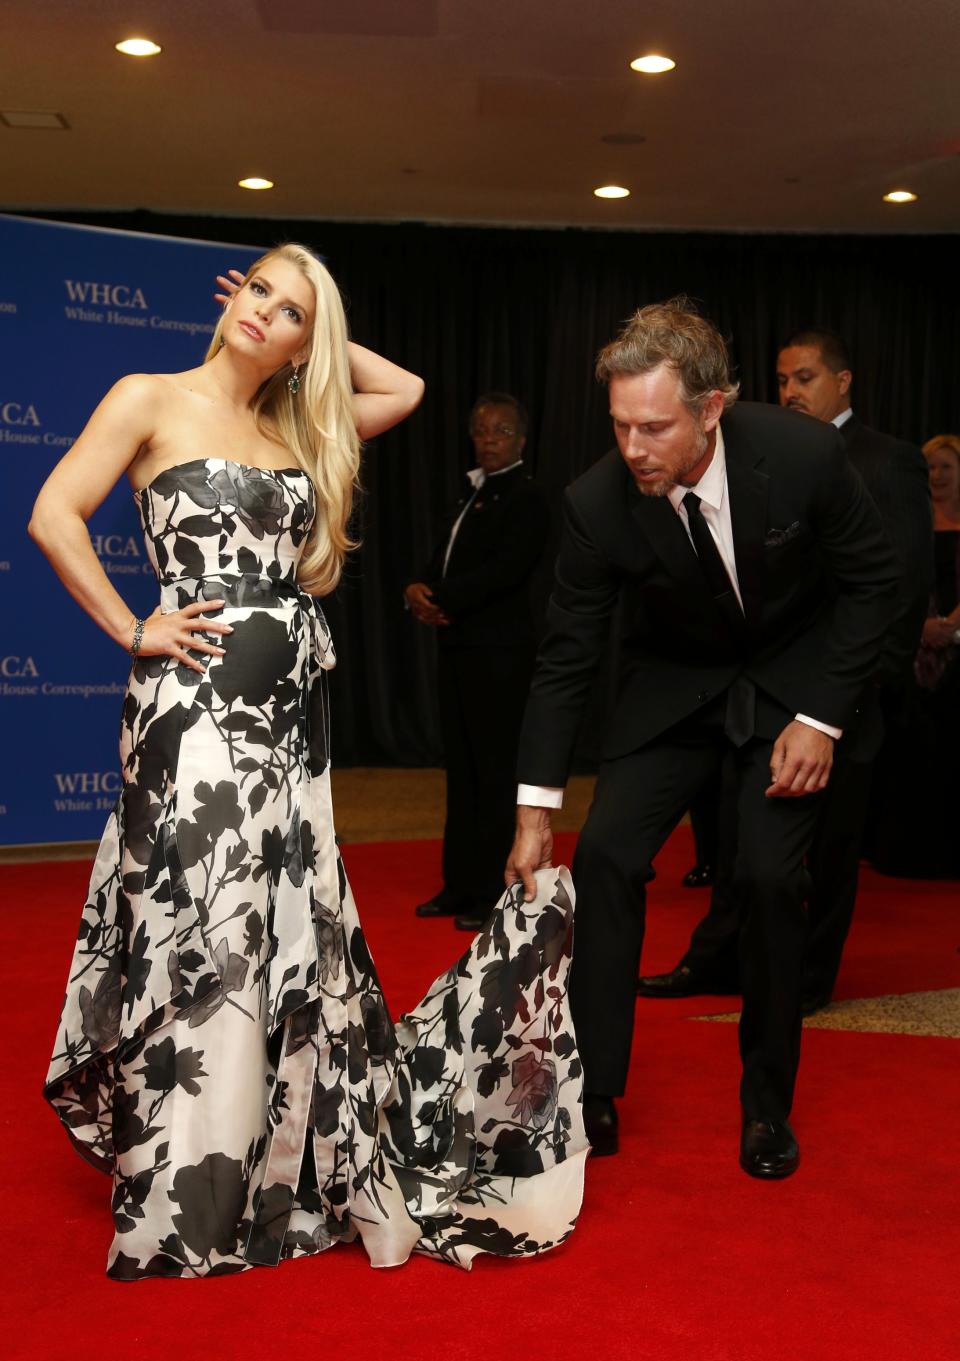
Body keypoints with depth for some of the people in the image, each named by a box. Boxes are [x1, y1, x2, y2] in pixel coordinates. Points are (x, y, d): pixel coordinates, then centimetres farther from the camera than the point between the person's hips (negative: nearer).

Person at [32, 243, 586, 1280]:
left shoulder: (293, 428, 15)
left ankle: (299, 1168, 26)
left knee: (298, 937, 11)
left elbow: (404, 389, 23)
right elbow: (54, 516, -7)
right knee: (199, 938, -2)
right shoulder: (152, 399, 0)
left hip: (291, 714, 6)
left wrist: (319, 338, 17)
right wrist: (132, 632, -9)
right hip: (196, 703, -6)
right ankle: (188, 1204, 12)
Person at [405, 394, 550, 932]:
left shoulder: (526, 499, -7)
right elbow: (443, 562, 14)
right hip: (458, 647, 8)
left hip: (499, 653, -8)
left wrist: (438, 598, -16)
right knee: (462, 770, 11)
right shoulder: (472, 494, 18)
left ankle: (494, 893, 3)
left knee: (496, 772, -3)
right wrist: (418, 589, -7)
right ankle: (461, 885, 19)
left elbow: (504, 571, -19)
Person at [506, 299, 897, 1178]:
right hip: (672, 685, 2)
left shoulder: (804, 454, -27)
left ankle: (768, 1104, 7)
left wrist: (821, 719, -14)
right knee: (605, 856, -11)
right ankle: (593, 1092, 2)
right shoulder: (598, 502, -23)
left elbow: (870, 579, -10)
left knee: (771, 876, -13)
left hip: (793, 678, -1)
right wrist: (535, 812, -15)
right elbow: (566, 657, -15)